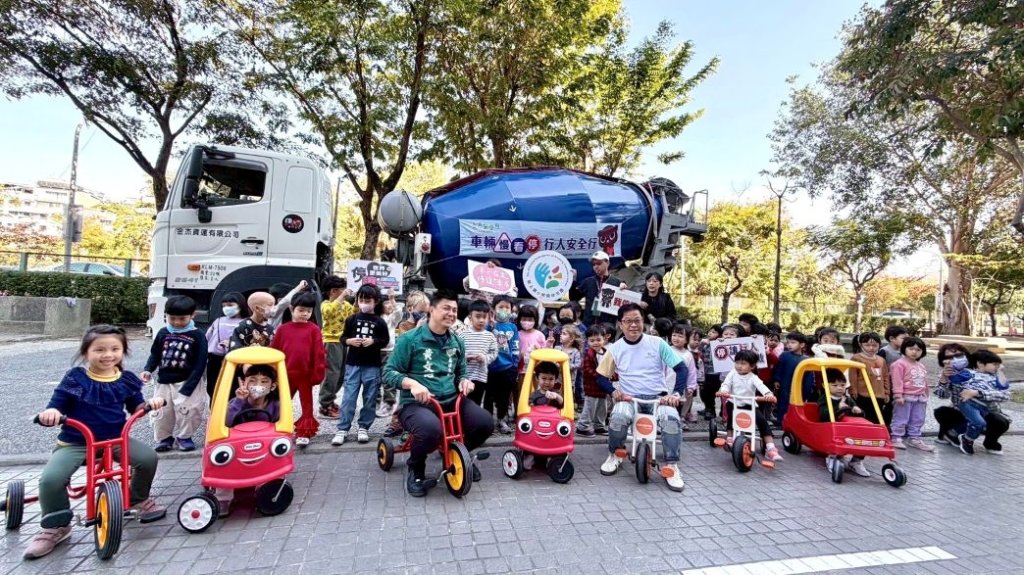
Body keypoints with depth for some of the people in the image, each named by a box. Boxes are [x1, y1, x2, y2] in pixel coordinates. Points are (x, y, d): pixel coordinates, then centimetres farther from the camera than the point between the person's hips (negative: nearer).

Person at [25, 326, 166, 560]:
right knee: (51, 478, -25)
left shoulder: (126, 380, 2)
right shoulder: (74, 378, -7)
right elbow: (56, 406, -8)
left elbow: (136, 407, 11)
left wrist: (149, 403, -11)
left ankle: (139, 499, 12)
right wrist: (50, 413, -32)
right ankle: (56, 527, 2)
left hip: (115, 439, 2)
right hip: (75, 442, -1)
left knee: (148, 457, -18)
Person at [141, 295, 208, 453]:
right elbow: (155, 354, 13)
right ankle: (164, 438, 33)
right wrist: (148, 370, -7)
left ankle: (184, 436, 25)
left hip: (188, 382, -3)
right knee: (161, 413, 12)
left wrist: (186, 389, -14)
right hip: (164, 382, 4)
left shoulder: (198, 336, -11)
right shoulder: (163, 333, 0)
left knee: (189, 412, 1)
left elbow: (200, 365, -11)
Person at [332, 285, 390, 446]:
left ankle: (363, 427, 19)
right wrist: (349, 341, -12)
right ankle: (342, 429, 9)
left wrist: (373, 341, -16)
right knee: (348, 397, 1)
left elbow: (385, 341, 1)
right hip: (353, 364, 1)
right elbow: (343, 337, 9)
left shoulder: (379, 322, 0)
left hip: (372, 366, -1)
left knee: (369, 398, 6)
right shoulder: (352, 320, 4)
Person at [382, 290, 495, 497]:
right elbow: (389, 373, -5)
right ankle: (416, 469, -2)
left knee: (485, 423, -19)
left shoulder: (457, 342, 11)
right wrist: (412, 383, -24)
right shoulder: (409, 339, -5)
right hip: (416, 403, -5)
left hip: (451, 400, 5)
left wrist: (464, 381, -2)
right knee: (431, 428, -39)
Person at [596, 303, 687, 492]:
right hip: (629, 398, 1)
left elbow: (681, 369, -2)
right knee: (619, 416, -33)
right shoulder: (615, 348, 2)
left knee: (671, 418, -33)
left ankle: (671, 466, -12)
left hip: (658, 397, 0)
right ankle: (616, 454, -2)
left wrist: (676, 394, -17)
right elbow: (601, 377, 9)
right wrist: (613, 391, -11)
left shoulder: (657, 343, -2)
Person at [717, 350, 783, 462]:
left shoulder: (753, 377, -2)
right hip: (734, 403, 0)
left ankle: (770, 449, -11)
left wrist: (769, 394, -44)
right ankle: (730, 439, -14)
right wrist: (723, 390, -36)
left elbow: (761, 386, -21)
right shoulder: (732, 374, 2)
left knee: (763, 421, -18)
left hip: (749, 405, 0)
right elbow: (726, 384, -11)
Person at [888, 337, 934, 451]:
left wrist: (925, 396, 22)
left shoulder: (922, 366, 16)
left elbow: (924, 382, 23)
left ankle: (915, 439, 23)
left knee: (918, 420, 13)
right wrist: (898, 395, -20)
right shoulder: (900, 364, -11)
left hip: (920, 398, 8)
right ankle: (896, 438, 3)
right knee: (901, 419, -2)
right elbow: (897, 381, -16)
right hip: (905, 397, -8)